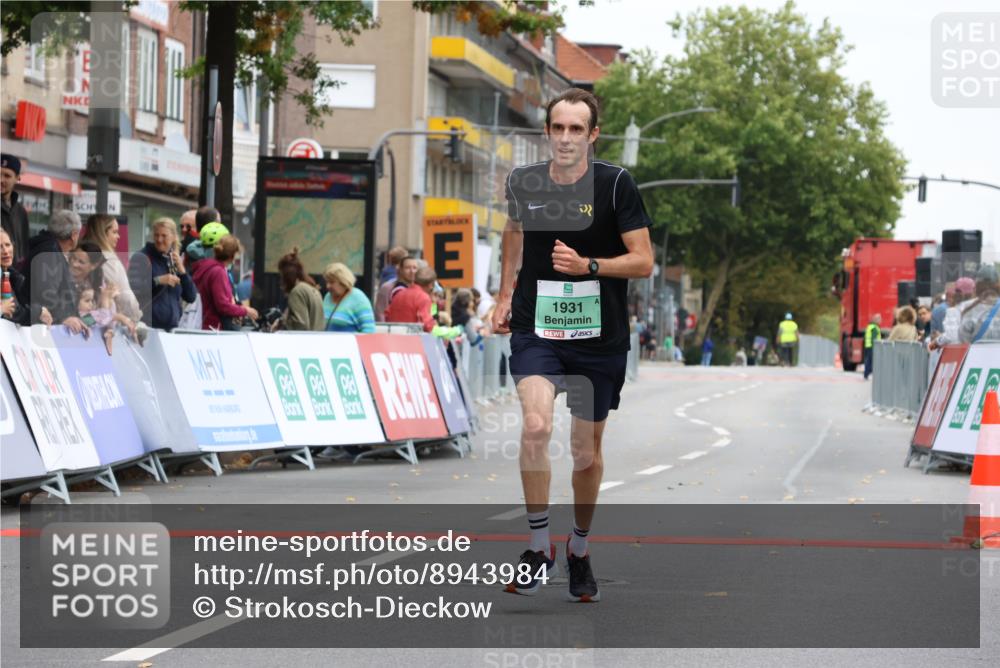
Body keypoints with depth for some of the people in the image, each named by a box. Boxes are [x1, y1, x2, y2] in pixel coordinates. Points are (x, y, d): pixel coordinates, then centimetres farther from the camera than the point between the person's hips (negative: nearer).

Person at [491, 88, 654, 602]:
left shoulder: (615, 184, -8)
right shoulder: (524, 182, 1)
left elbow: (643, 261, -9)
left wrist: (588, 265, -24)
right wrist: (505, 295, 22)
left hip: (599, 337, -1)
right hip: (535, 331, 1)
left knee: (587, 450, 9)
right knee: (535, 425, -23)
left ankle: (579, 551, 32)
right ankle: (538, 546, -10)